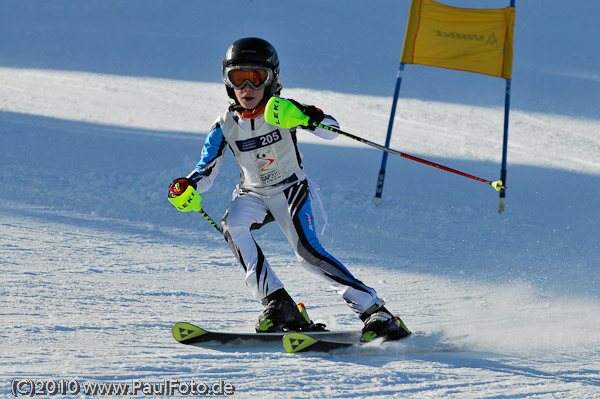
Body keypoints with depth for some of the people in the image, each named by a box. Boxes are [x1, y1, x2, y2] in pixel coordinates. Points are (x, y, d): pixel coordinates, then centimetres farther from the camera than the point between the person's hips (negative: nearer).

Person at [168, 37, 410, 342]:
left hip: (289, 189, -3)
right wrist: (188, 186, -29)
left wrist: (314, 119, -44)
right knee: (232, 226, -29)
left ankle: (374, 310, -20)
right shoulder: (225, 126, -8)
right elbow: (206, 172, -7)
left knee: (308, 252, -23)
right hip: (251, 194, 3)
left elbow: (331, 130, -22)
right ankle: (278, 305, -27)